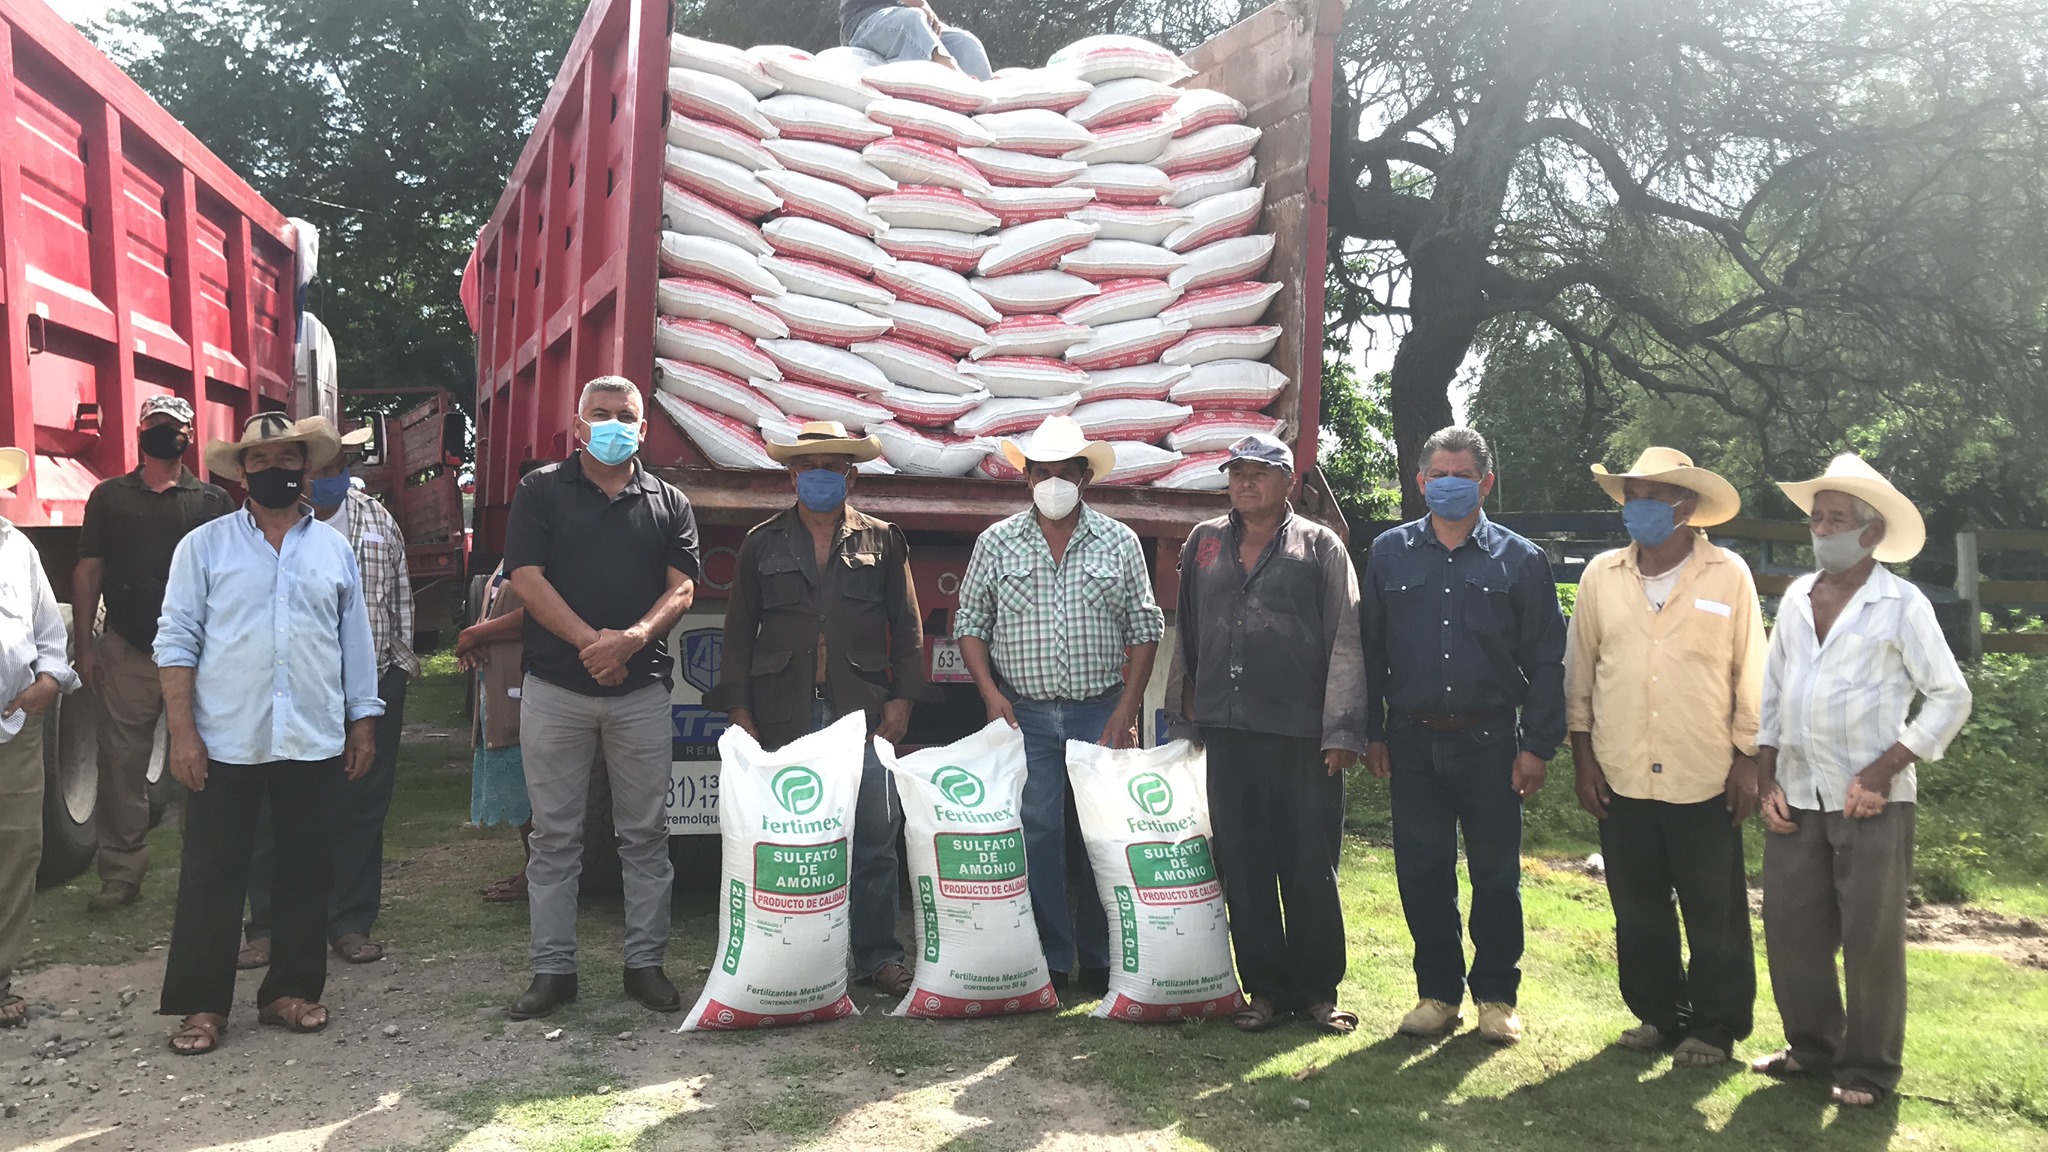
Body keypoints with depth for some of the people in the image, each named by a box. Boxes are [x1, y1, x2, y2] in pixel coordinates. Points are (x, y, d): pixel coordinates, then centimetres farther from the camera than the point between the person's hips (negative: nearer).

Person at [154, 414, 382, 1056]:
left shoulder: (333, 548, 10)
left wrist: (363, 721, 9)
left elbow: (355, 641, 11)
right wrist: (182, 731, -7)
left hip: (315, 741, 2)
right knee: (212, 874, 4)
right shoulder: (204, 546, 2)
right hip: (225, 741, -2)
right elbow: (177, 640, -1)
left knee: (306, 870, 9)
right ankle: (202, 1005, 16)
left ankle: (292, 990, 22)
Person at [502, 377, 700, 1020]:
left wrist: (633, 639, -16)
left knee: (645, 835, 6)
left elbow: (681, 588, 2)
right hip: (555, 691, -1)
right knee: (554, 837, 5)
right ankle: (552, 969, 14)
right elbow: (527, 578, -4)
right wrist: (590, 640, -15)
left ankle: (645, 963, 16)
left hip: (641, 692, 1)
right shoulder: (542, 491, 5)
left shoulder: (668, 503, 10)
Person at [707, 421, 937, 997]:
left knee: (874, 839, -1)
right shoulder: (762, 545, 13)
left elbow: (906, 627, 10)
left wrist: (901, 698, 1)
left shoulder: (883, 541, 11)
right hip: (785, 714, 1)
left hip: (864, 711, 0)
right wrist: (739, 710, 3)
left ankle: (878, 955, 10)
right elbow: (739, 632, 11)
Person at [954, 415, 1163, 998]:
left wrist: (1127, 707, -3)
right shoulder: (996, 542, 6)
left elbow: (1144, 626, 5)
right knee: (1036, 833, -2)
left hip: (1102, 712, 1)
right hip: (1025, 713, 0)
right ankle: (1050, 959, 9)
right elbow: (970, 622, 7)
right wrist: (991, 694, -5)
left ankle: (1099, 959, 15)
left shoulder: (1119, 542, 5)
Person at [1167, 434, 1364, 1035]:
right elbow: (1185, 634, 19)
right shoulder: (1203, 544, 14)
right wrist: (1183, 710, 15)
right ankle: (1265, 989, 18)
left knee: (1311, 869, 3)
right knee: (1242, 868, 6)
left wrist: (1342, 732, -8)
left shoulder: (1320, 546, 3)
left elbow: (1345, 644, -2)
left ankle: (1317, 990, 18)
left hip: (1303, 736, -3)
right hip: (1227, 735, 3)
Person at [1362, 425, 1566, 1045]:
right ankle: (1438, 993, 22)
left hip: (1490, 742, -1)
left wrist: (1537, 744, -5)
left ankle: (1496, 995, 22)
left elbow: (1547, 661, 1)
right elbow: (1369, 651, 7)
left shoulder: (1519, 559, 2)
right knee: (1422, 875, 7)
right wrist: (1373, 732, 3)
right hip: (1413, 743, 2)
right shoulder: (1389, 553, 6)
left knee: (1496, 873, 7)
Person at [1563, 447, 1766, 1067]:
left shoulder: (1728, 575, -3)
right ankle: (1657, 1013, 28)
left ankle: (1714, 1025, 22)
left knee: (1714, 913, 7)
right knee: (1638, 910, 12)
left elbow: (1750, 673, -1)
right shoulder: (1601, 576, 3)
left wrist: (1748, 761, -2)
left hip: (1704, 781, -2)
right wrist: (1583, 758, 4)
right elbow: (1579, 673, 6)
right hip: (1622, 778, 3)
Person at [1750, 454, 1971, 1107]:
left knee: (1871, 938, 3)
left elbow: (1951, 697, -6)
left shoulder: (1901, 605, -6)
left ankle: (1869, 1069, 17)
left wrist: (1884, 770, -13)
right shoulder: (1796, 599, 8)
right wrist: (1766, 779, 6)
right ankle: (1812, 1047, 27)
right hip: (1797, 800, 5)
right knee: (1791, 929, 9)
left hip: (1872, 802, -5)